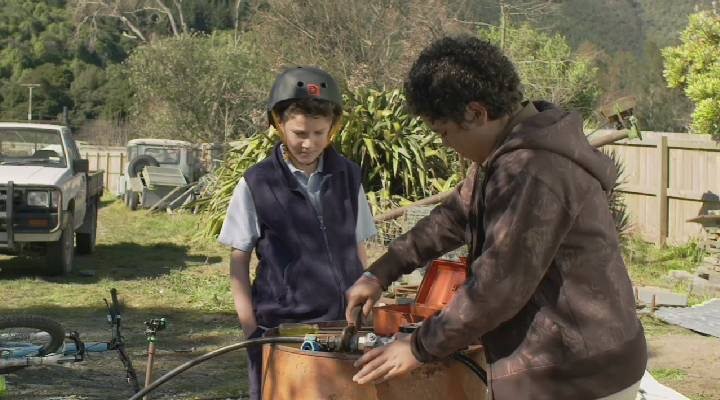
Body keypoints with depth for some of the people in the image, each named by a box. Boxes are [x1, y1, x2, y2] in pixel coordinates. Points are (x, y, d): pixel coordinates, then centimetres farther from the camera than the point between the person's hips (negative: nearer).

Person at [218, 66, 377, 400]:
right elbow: (239, 260, 0)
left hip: (343, 324, 3)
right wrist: (250, 327, -6)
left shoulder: (348, 177, 4)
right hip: (280, 330, -2)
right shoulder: (256, 185, -5)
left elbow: (358, 249, 12)